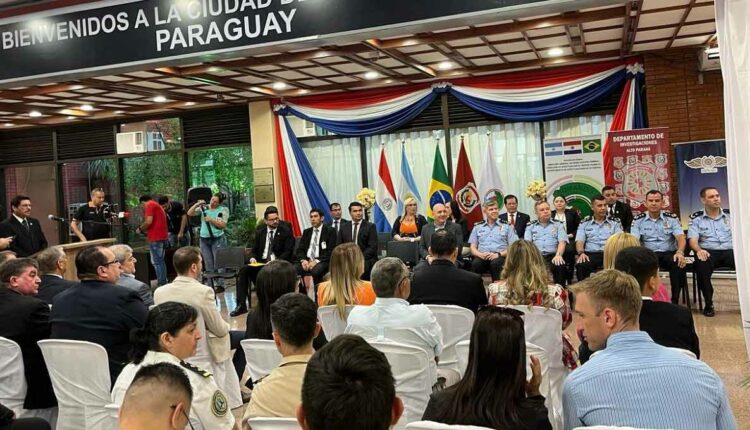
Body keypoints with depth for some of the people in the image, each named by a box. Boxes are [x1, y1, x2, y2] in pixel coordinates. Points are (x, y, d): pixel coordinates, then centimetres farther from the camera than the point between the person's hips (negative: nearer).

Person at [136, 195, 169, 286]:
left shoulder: (150, 205, -5)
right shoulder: (157, 205, 23)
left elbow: (149, 221, -17)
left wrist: (140, 229, -1)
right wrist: (146, 231, 21)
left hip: (156, 238, -10)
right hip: (162, 237, 10)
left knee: (157, 262, -7)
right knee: (160, 261, 15)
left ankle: (161, 285, -8)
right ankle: (164, 282, 18)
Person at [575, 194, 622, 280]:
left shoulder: (615, 222, 16)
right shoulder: (584, 223, 15)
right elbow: (579, 241, 6)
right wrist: (581, 253, -16)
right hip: (591, 254, 0)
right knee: (580, 265, -35)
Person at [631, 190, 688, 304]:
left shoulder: (672, 218, 5)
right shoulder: (638, 220, 5)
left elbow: (681, 238, -5)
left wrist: (680, 252, -28)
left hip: (669, 253, 0)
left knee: (678, 264, -33)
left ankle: (674, 301, -20)